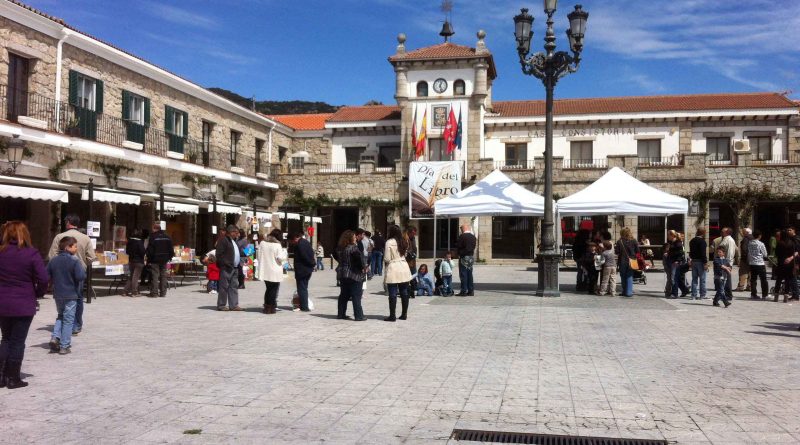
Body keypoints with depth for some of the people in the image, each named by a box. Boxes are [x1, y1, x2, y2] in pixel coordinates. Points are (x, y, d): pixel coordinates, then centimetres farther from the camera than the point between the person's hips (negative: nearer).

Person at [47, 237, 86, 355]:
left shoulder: (53, 261, 3)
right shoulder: (74, 261, -15)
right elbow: (81, 276, -22)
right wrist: (83, 272, -2)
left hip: (57, 294, 5)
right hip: (70, 295, -5)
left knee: (61, 316, 24)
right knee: (68, 320, 2)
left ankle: (55, 337, 6)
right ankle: (64, 346, 4)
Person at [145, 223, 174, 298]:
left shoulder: (153, 237, -10)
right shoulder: (167, 237, 7)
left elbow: (150, 250, -10)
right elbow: (171, 249, 10)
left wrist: (149, 259, -5)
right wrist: (170, 257, 17)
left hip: (155, 259, -5)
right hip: (164, 259, 5)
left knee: (155, 276, -2)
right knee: (163, 275, 9)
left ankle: (154, 292, -3)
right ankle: (163, 292, 10)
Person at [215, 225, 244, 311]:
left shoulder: (234, 241, 20)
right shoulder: (223, 240, -9)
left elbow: (238, 252, 26)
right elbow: (219, 254, -15)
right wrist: (226, 263, -19)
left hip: (234, 268, 9)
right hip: (226, 268, -9)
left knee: (234, 286, 9)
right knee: (224, 286, -3)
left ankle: (233, 305, 14)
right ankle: (221, 305, 5)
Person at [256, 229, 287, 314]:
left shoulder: (262, 243, 2)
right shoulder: (277, 245, -14)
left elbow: (258, 255, 7)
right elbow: (280, 258, -14)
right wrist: (284, 252, 3)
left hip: (264, 271, 5)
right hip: (275, 272, -5)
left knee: (268, 288, 17)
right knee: (274, 289, 6)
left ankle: (266, 306, 17)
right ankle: (271, 307, 3)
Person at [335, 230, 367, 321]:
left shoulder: (339, 248, 6)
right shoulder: (353, 248, -17)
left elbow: (337, 257, 15)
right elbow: (360, 257, -27)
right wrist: (363, 267, -13)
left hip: (342, 274, 7)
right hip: (354, 274, -7)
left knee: (344, 295, 16)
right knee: (356, 296, -2)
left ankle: (341, 314, 20)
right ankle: (359, 316, 1)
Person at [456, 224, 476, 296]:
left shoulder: (462, 236, -12)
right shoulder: (473, 237, 8)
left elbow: (458, 246, -10)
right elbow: (474, 246, 11)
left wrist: (459, 253, 7)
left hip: (464, 257, -6)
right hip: (471, 257, 6)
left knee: (463, 275, -3)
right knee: (470, 275, 11)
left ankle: (464, 291, -5)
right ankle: (471, 291, 13)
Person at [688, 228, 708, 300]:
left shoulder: (692, 241, 12)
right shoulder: (702, 241, -12)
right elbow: (703, 253, -17)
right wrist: (705, 262, -16)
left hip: (693, 261, 7)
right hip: (700, 261, -7)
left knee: (694, 279, 9)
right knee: (702, 279, -1)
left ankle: (694, 295, 9)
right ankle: (702, 295, 1)